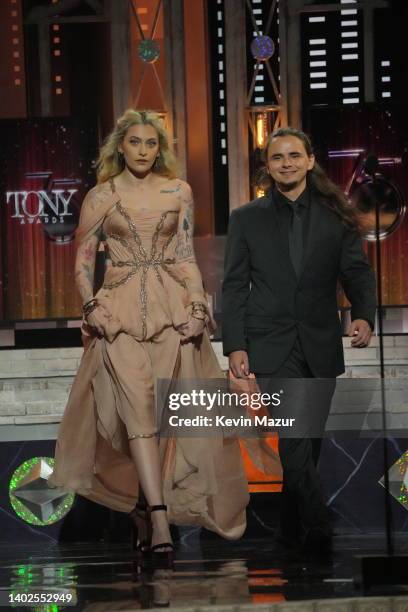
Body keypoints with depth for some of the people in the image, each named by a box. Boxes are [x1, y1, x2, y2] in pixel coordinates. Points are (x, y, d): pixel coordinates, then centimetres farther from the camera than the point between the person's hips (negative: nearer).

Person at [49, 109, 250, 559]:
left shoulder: (179, 192, 10)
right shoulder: (101, 197, 6)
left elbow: (186, 257, 8)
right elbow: (83, 261, 8)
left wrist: (197, 305, -4)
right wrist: (92, 305, -7)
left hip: (171, 306, 2)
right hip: (121, 310, -2)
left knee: (162, 409, -2)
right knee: (138, 407, -13)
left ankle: (145, 502, 13)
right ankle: (159, 518, -19)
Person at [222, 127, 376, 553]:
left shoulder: (335, 217, 8)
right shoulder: (247, 219, 7)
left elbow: (357, 273, 3)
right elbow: (234, 287, 5)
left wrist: (363, 315, -17)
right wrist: (234, 346, -4)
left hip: (320, 346, 2)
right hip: (271, 346, -2)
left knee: (308, 442, 8)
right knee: (297, 437, -15)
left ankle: (291, 530, 23)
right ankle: (317, 531, -10)